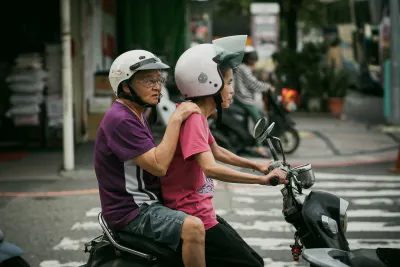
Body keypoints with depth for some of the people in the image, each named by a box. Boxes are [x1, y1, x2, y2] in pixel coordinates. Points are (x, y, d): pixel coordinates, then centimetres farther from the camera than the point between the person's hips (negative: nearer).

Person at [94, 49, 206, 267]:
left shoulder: (136, 116, 16)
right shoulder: (120, 120, -19)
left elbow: (157, 156, 18)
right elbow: (159, 165, -25)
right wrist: (176, 119, -22)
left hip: (147, 202, 11)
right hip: (131, 211, -11)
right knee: (193, 227, -29)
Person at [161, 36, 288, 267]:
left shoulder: (198, 116, 12)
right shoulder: (191, 119, -19)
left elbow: (217, 152, 30)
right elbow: (211, 168, -32)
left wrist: (257, 166, 32)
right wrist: (262, 179, -31)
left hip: (204, 213, 10)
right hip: (194, 220, -10)